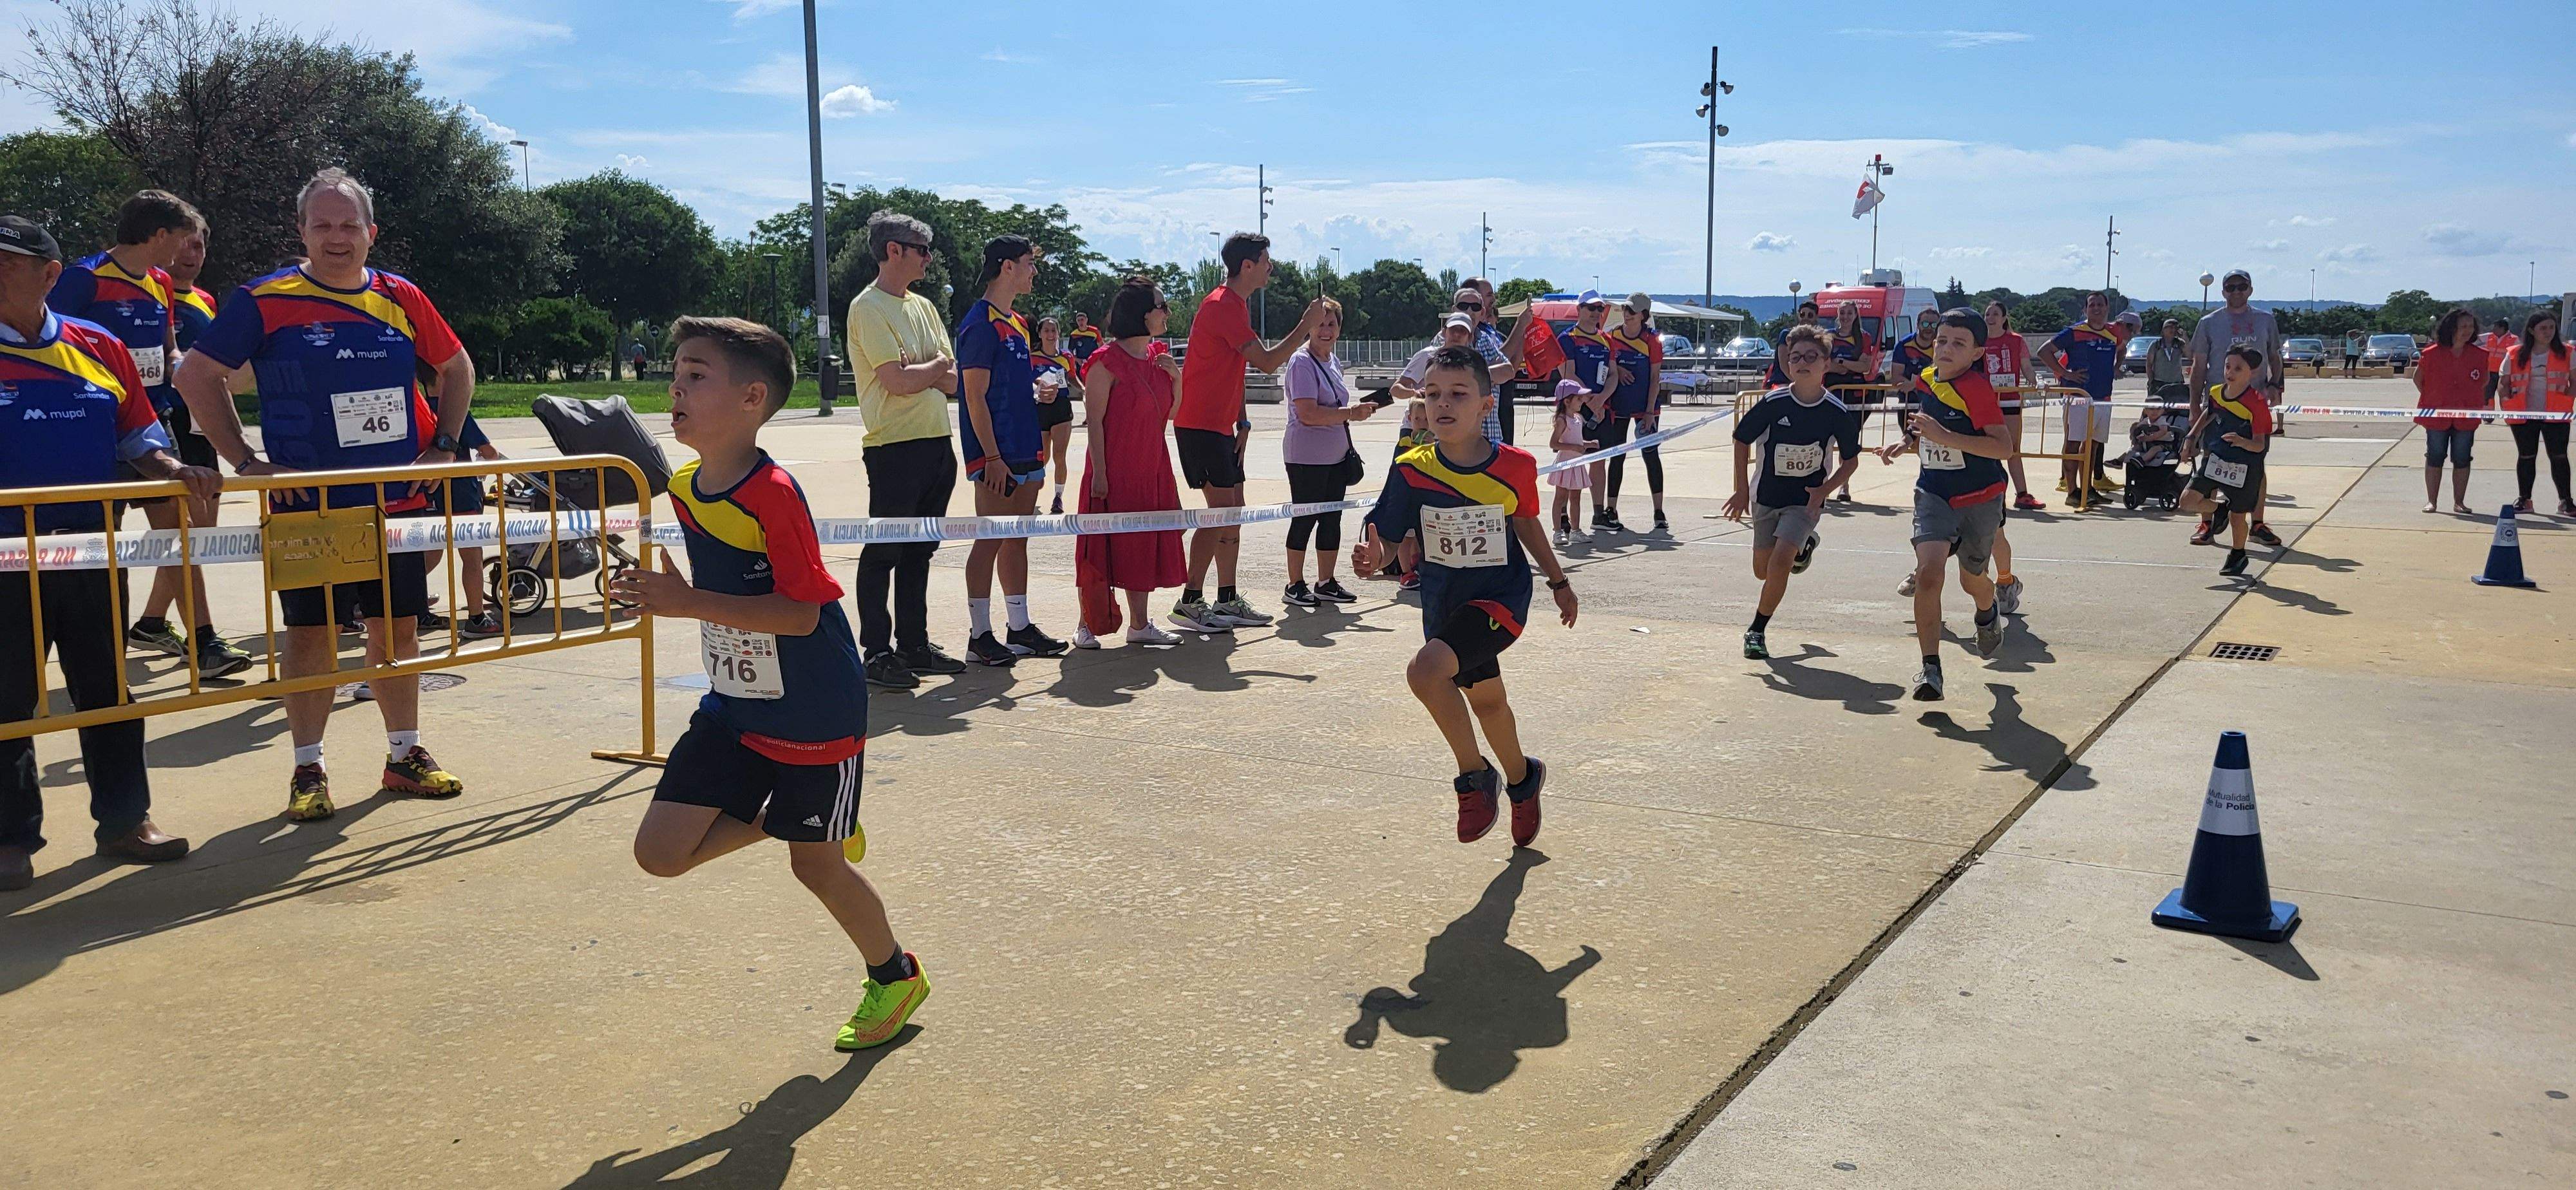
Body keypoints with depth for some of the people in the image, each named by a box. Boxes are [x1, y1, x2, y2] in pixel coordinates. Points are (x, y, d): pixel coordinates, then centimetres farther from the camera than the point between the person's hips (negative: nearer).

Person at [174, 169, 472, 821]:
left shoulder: (400, 298, 4)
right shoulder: (264, 300, -4)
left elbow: (456, 367, 17)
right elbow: (197, 376, -1)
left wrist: (444, 445, 7)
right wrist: (245, 460, -6)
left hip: (398, 499, 3)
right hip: (307, 503, -3)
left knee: (399, 627, 9)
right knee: (313, 631, 2)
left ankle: (405, 754, 22)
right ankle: (309, 770, 13)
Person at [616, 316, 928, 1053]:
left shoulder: (774, 494, -23)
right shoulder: (684, 489, 2)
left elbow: (802, 613, -27)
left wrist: (690, 603, -30)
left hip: (813, 715, -7)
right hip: (732, 708, 7)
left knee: (816, 863, 6)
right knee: (661, 852, -1)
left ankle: (895, 976, 31)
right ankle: (774, 816, 26)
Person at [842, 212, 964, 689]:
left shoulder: (923, 306, 16)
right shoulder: (869, 307, -9)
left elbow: (953, 382, 10)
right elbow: (898, 381, -18)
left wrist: (920, 371, -9)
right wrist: (937, 366, 0)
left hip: (936, 443, 8)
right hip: (895, 448, -8)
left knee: (919, 551, 13)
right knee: (883, 552, -2)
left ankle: (914, 644, 21)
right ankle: (876, 653, 3)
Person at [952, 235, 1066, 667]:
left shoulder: (1016, 323, 17)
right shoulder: (981, 323, -11)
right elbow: (976, 396, -16)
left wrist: (1038, 390, 10)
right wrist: (993, 457, -19)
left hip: (1025, 451, 9)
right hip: (996, 456, -9)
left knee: (1017, 540, 13)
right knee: (991, 541, -4)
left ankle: (1019, 629, 20)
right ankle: (980, 636, 2)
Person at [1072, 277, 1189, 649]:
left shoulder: (1157, 356, 11)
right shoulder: (1108, 360, -12)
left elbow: (1173, 413, 15)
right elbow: (1093, 420, -14)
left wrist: (1176, 376, -2)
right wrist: (1099, 473, -18)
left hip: (1151, 471, 7)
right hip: (1113, 472, -7)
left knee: (1143, 545, 11)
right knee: (1102, 547, -1)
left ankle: (1140, 624, 20)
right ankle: (1087, 626, 10)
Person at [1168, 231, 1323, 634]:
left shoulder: (1235, 305, 17)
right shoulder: (1223, 306, -15)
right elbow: (1268, 361, -19)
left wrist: (1242, 420, 17)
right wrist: (1306, 325, -9)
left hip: (1220, 425, 10)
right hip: (1200, 426, -10)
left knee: (1232, 513, 10)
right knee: (1221, 511, -12)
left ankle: (1227, 600, 16)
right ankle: (1190, 602, -9)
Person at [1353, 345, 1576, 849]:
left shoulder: (1515, 466, -13)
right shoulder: (1412, 470, -13)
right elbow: (1390, 539, -9)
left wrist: (1559, 582, 18)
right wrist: (1377, 554, -33)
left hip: (1501, 597, -4)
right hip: (1445, 603, 4)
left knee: (1426, 671, -26)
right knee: (1485, 699, 23)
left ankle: (1475, 778, -4)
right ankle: (1522, 778, 53)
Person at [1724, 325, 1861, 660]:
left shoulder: (1836, 412, -13)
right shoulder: (1773, 403, -14)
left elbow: (1851, 460, 2)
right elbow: (1742, 440, 0)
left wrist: (1824, 490, -12)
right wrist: (1742, 490, -1)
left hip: (1806, 499, -2)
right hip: (1766, 495, 2)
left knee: (1780, 561, -21)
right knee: (1762, 570, 12)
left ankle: (1758, 630, -3)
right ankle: (1803, 547, 46)